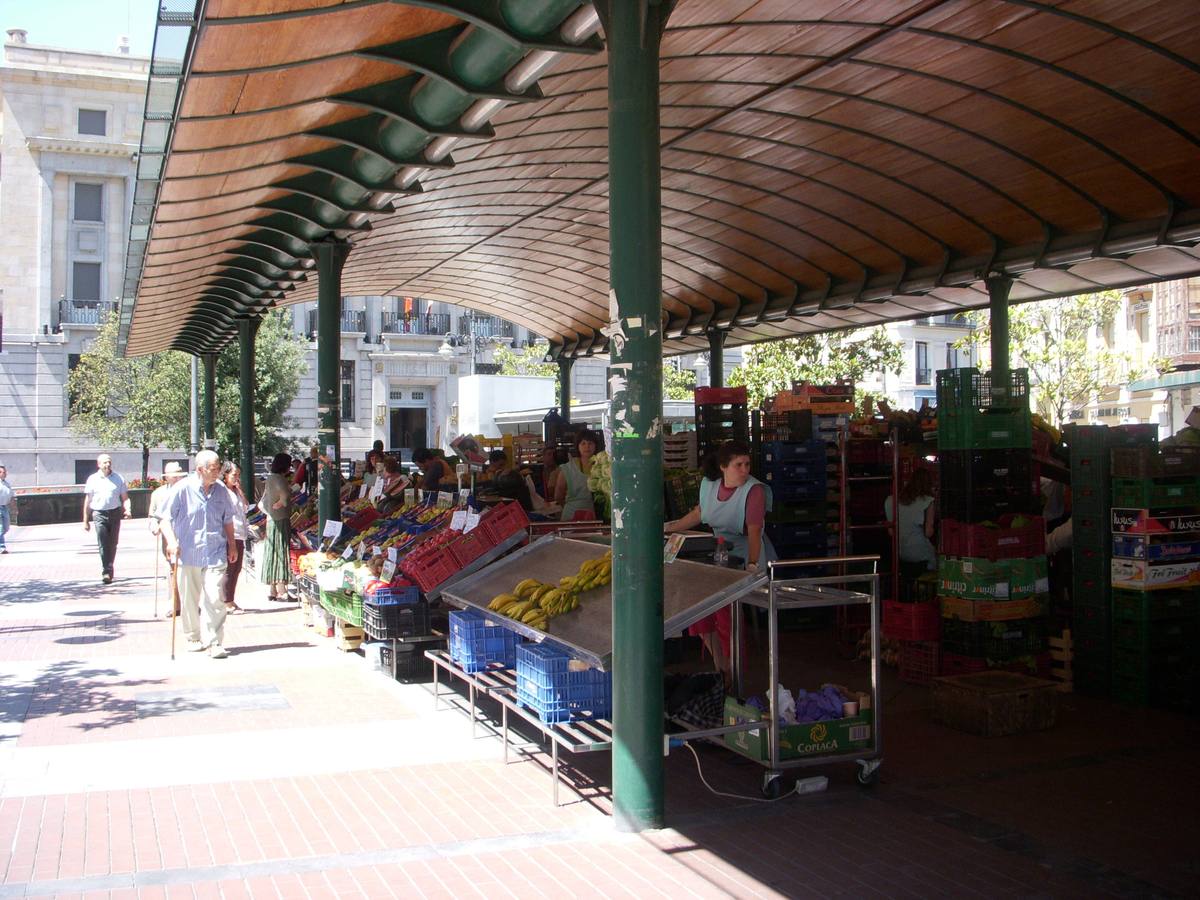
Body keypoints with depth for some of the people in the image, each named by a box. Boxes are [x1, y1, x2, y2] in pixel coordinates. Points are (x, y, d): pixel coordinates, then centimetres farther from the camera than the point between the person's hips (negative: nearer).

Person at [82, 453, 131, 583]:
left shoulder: (118, 479, 7)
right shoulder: (92, 479, 6)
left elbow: (125, 498, 9)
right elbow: (88, 501, 10)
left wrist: (127, 509, -12)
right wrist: (85, 521, 10)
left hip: (115, 513, 2)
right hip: (99, 514, -2)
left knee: (112, 544, 8)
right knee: (103, 544, -12)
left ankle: (109, 569, 23)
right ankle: (106, 572, -16)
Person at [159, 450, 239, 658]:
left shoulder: (221, 490, 5)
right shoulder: (183, 489, -7)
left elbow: (227, 520, 18)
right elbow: (166, 518, -4)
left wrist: (231, 545, 18)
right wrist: (172, 541, -16)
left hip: (215, 554, 1)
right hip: (187, 554, -1)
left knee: (215, 599, -9)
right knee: (189, 600, 10)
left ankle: (215, 643, -4)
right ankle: (195, 638, 28)